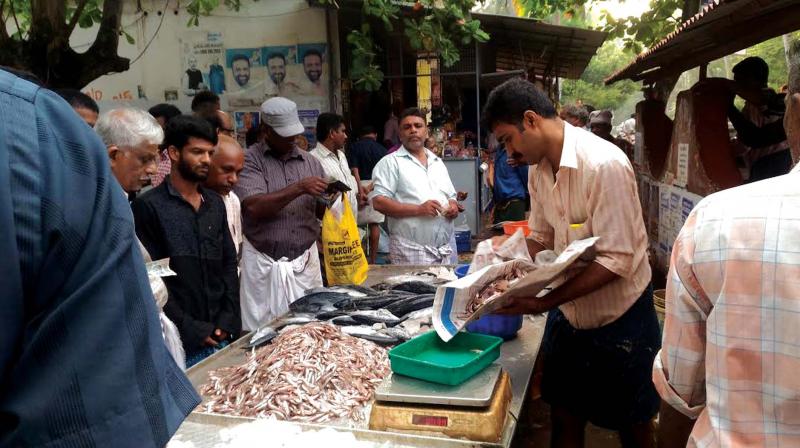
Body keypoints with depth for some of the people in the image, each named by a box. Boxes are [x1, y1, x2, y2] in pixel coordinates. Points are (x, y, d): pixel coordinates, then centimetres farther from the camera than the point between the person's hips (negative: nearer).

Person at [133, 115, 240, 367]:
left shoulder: (215, 204, 11)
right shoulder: (149, 207, -8)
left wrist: (228, 321, 1)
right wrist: (191, 330, -12)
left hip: (221, 336, 5)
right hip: (180, 342, -5)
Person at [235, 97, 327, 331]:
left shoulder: (310, 161, 11)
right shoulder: (250, 160, -2)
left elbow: (321, 212, 15)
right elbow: (254, 207, -16)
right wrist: (299, 188, -19)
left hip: (305, 263, 4)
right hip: (265, 264, -3)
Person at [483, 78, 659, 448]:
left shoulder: (604, 165, -25)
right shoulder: (539, 168, -1)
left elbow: (617, 260, -27)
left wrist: (544, 302, -29)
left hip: (619, 320, -6)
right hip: (568, 313, 6)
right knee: (564, 416, 17)